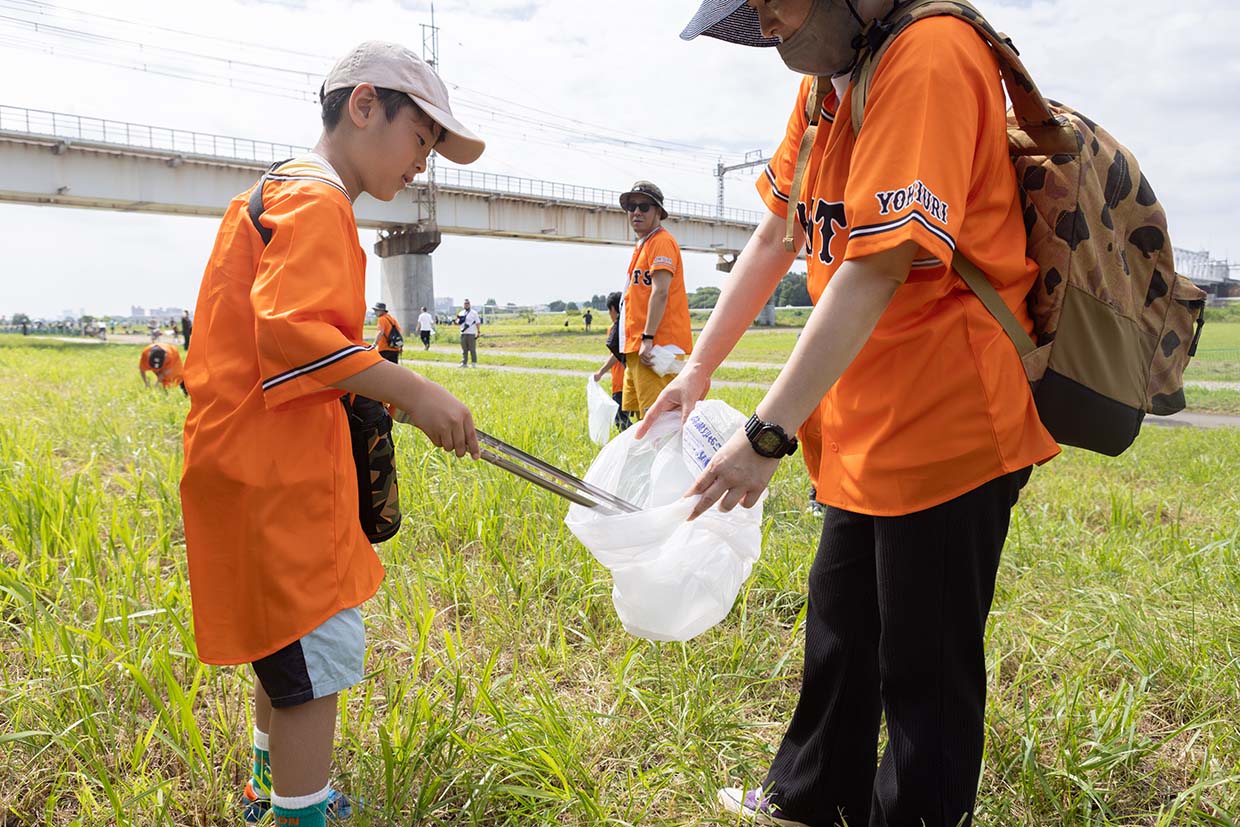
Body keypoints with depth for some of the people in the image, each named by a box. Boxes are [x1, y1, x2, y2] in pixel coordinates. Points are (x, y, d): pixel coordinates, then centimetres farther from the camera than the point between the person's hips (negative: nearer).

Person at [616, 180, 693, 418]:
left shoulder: (661, 241, -7)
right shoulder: (641, 245, 23)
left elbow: (660, 292, -18)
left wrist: (647, 339, -24)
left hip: (655, 346, -10)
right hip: (637, 347, 10)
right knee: (640, 413, 11)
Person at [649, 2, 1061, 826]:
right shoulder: (825, 82, 9)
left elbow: (877, 269, -27)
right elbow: (774, 238, 12)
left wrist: (766, 435, -27)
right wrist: (698, 370, 9)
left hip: (945, 429, -9)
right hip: (867, 433, 10)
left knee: (924, 666, 5)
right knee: (838, 630, 23)